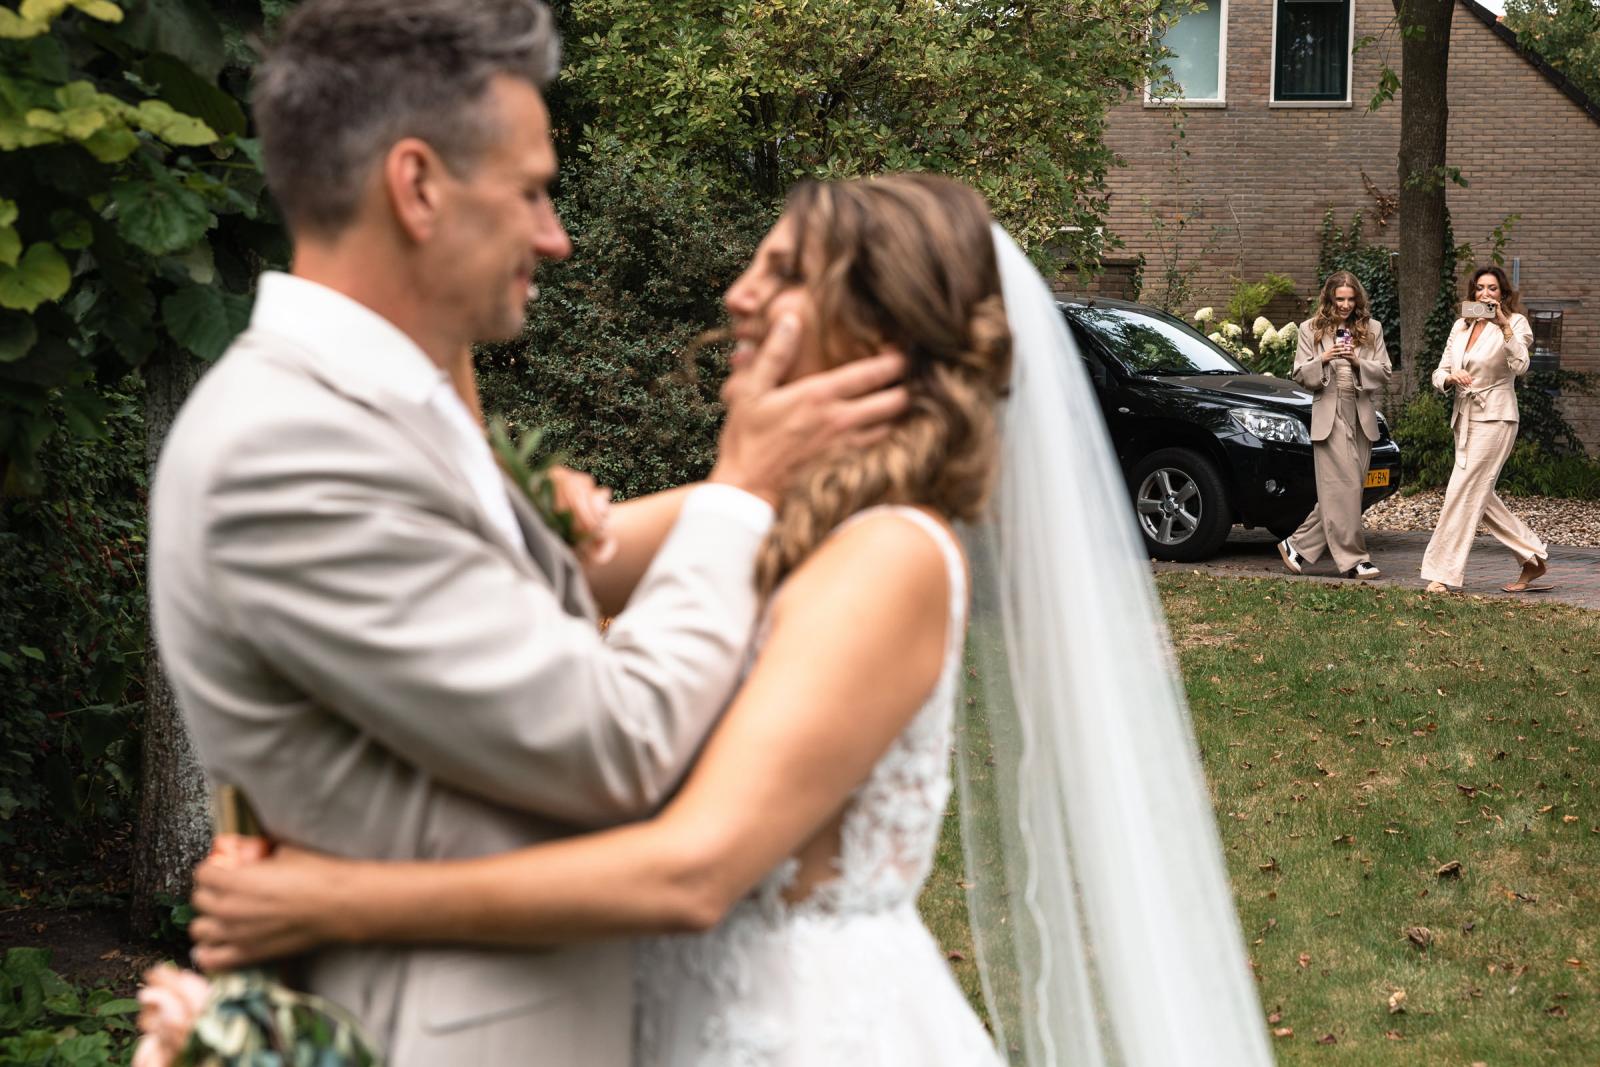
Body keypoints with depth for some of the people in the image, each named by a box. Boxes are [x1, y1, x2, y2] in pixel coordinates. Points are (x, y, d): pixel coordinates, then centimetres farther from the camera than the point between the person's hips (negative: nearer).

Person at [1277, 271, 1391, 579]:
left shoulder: (1371, 329, 11)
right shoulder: (1311, 330, 6)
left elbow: (1384, 373, 8)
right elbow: (1300, 375, 3)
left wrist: (1358, 362, -10)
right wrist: (1323, 360, -15)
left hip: (1361, 415, 4)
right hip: (1329, 415, -4)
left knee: (1342, 491, 3)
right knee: (1343, 488, -10)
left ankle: (1298, 545, 13)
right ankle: (1353, 559, -7)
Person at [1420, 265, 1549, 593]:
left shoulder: (1515, 323, -4)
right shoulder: (1461, 326, 14)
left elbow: (1520, 366, -22)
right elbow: (1439, 375, 12)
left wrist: (1504, 326, -30)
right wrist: (1451, 377, -10)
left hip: (1493, 419, -7)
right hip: (1464, 418, 7)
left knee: (1463, 493, -12)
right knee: (1481, 497, 10)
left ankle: (1444, 574, -10)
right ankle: (1533, 559, 22)